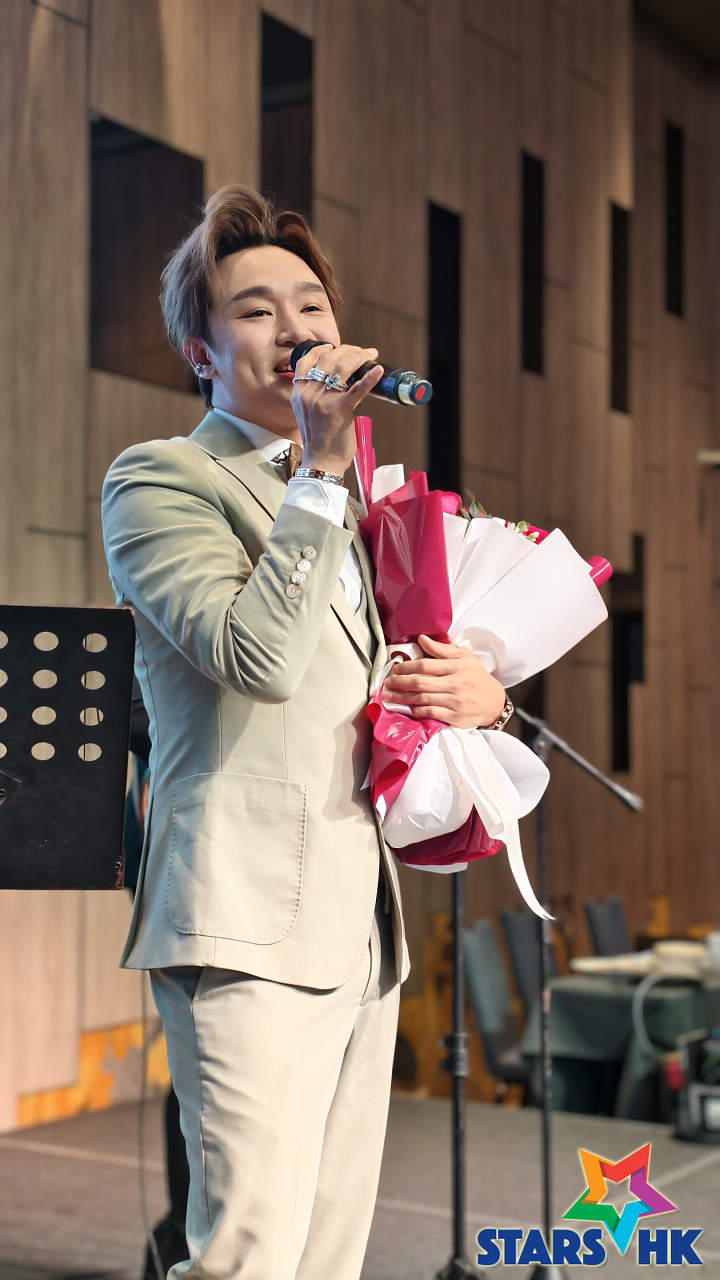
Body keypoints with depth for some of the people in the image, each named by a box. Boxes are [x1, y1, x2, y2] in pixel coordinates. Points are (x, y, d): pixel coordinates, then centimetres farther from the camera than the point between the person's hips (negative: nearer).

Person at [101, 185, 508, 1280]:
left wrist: (480, 691, 7)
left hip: (363, 931, 8)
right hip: (251, 919, -7)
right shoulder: (159, 478, -1)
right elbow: (261, 656, -17)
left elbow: (379, 683, 30)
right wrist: (322, 466, -16)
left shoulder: (343, 499, 23)